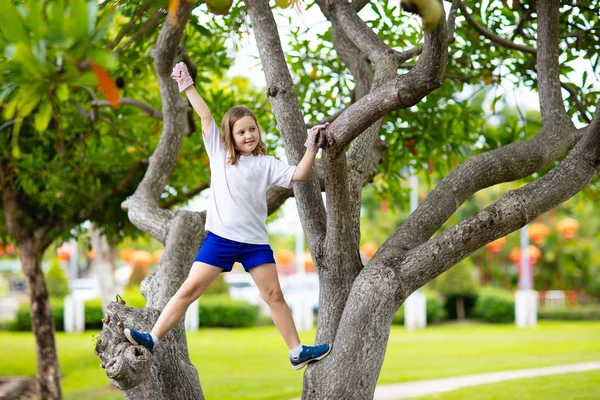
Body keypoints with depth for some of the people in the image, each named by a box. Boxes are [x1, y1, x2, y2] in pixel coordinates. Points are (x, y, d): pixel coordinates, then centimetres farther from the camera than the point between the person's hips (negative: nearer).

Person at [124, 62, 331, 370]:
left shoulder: (266, 164, 8)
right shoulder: (219, 154, 9)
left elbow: (298, 175, -2)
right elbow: (206, 116, 6)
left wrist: (311, 148, -9)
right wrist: (187, 86, 6)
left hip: (254, 241, 1)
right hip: (220, 238, -1)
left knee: (274, 296, 5)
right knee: (189, 289, -6)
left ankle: (297, 352, 12)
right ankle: (152, 339, -5)